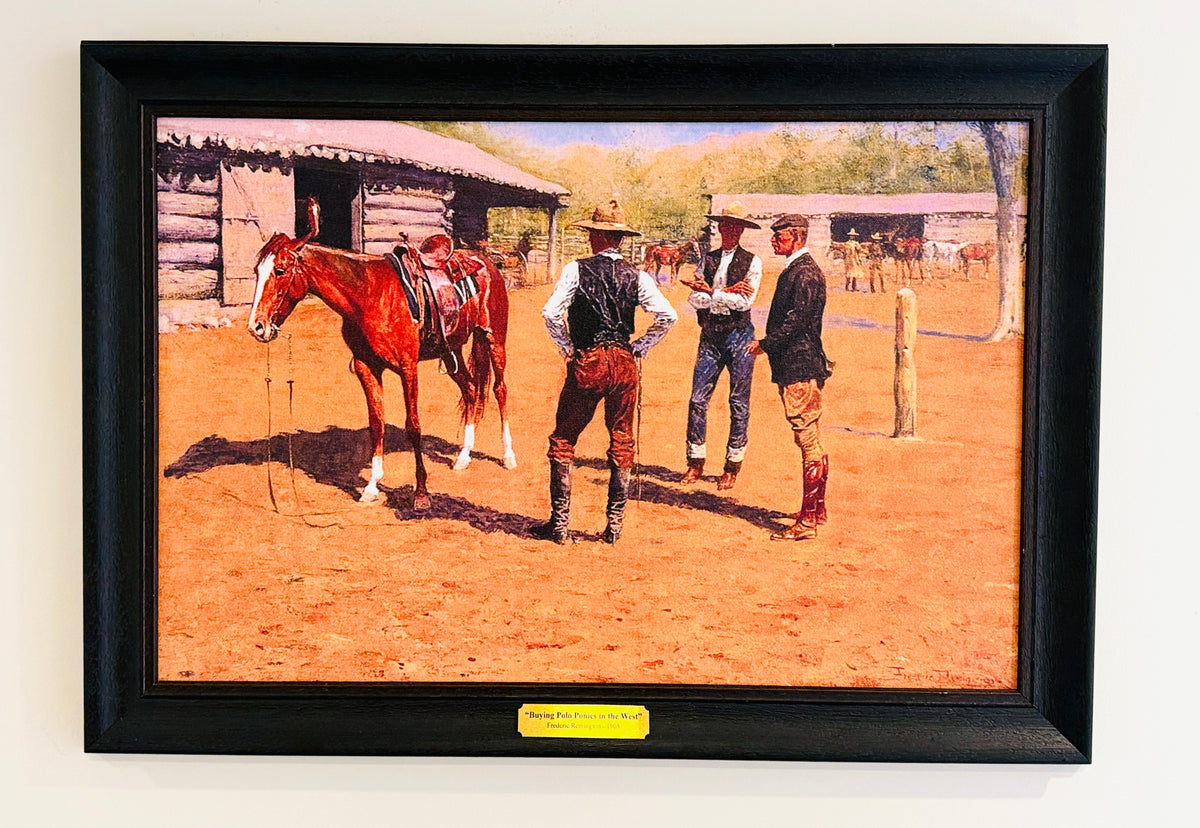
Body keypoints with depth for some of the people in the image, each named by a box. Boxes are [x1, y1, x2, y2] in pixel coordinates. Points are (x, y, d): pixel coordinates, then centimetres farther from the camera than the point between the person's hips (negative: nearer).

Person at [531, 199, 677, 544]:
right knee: (622, 444, 13)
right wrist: (639, 347, 3)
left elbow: (551, 313, -15)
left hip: (586, 362, -3)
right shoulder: (636, 276, 2)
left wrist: (567, 348, -1)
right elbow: (667, 316, -7)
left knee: (563, 441, 9)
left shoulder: (577, 269, -5)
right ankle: (615, 525, 17)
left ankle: (560, 524, 10)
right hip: (625, 364, 3)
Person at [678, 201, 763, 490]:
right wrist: (727, 293, -12)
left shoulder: (752, 262, 1)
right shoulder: (708, 260, 11)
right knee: (697, 399, -1)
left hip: (739, 335, -3)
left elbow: (745, 301, -12)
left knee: (738, 403, 3)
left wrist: (711, 292, -13)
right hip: (710, 336, 3)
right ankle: (695, 462, 10)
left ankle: (733, 465, 13)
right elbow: (695, 299, 0)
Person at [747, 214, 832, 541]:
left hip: (801, 369, -11)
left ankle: (807, 521, -5)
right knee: (812, 442, 16)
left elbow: (797, 321, -21)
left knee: (809, 443, -7)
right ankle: (817, 510, 26)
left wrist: (765, 344, -14)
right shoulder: (793, 270, 18)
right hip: (795, 366, 11)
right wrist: (769, 345, 12)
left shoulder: (806, 273, -14)